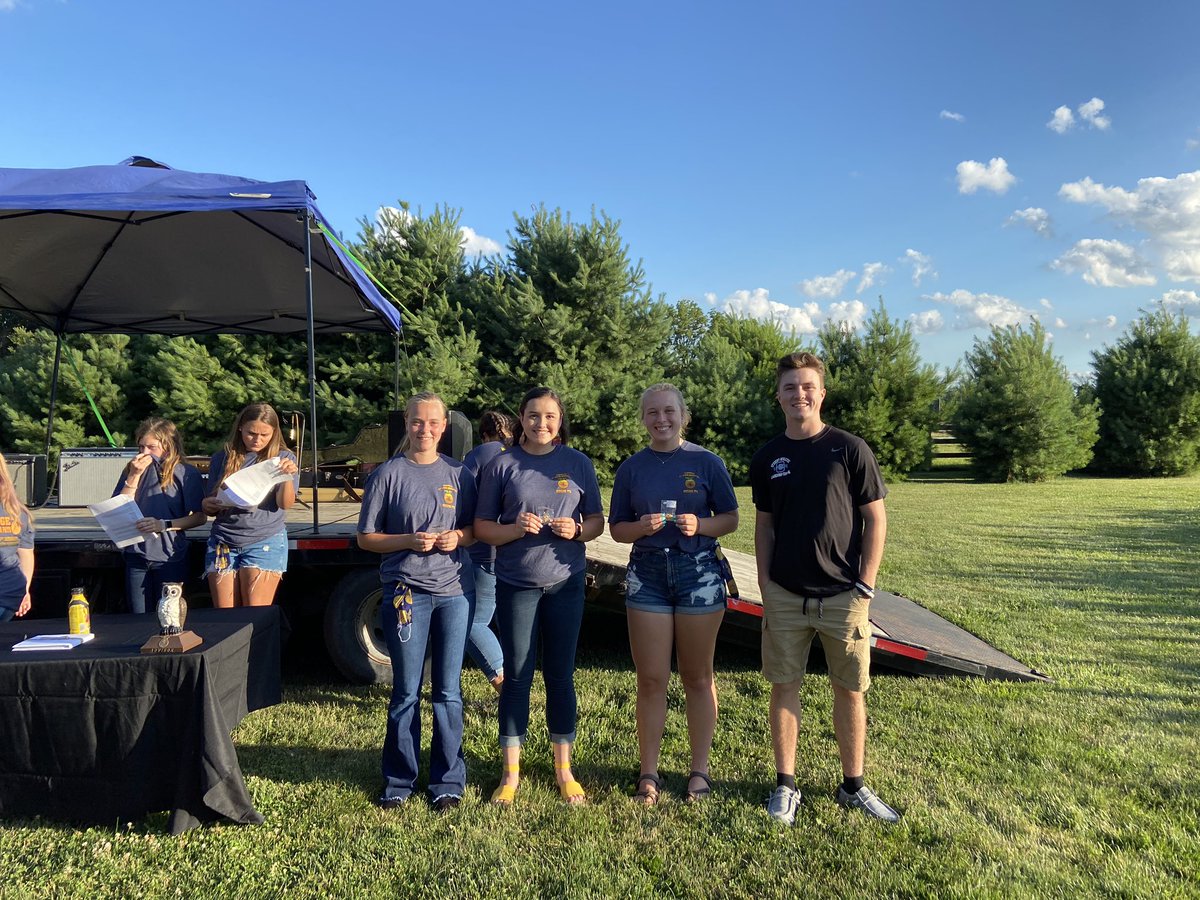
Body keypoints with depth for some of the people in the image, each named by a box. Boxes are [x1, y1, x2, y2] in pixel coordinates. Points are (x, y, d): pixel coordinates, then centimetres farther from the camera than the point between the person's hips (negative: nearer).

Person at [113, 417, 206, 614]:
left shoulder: (187, 473, -3)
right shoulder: (133, 470, 8)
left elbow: (200, 517, -6)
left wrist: (164, 525, -17)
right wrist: (134, 476, -7)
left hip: (170, 556, -3)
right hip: (136, 555, 3)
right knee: (139, 619, 10)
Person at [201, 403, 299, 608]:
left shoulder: (283, 459, 5)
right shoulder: (222, 458, 11)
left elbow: (285, 503, -7)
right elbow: (209, 507, 13)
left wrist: (288, 476, -26)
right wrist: (207, 505, -11)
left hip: (265, 542, -2)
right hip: (223, 542, 3)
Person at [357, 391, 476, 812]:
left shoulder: (459, 473, 7)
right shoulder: (388, 474, 1)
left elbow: (475, 530, 14)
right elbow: (366, 538, 2)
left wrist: (457, 536, -8)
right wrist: (410, 540, -14)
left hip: (454, 591, 2)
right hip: (406, 591, -2)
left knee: (449, 691, 8)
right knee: (406, 691, 7)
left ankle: (448, 781, 21)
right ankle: (398, 780, 23)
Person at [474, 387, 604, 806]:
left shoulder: (578, 464, 3)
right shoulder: (501, 465, 0)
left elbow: (597, 521, 7)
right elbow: (482, 527, 1)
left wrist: (576, 530, -14)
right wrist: (516, 529, -18)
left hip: (566, 583, 1)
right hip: (516, 585, -1)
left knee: (560, 676, 9)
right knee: (517, 676, 5)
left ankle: (564, 769, 24)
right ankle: (511, 772, 20)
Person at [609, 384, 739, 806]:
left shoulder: (706, 462, 1)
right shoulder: (631, 468, 6)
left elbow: (730, 518, 4)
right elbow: (616, 528, 8)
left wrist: (700, 525, -16)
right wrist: (642, 526, -13)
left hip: (699, 571, -1)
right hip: (647, 574, 1)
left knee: (697, 677, 8)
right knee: (651, 680, 4)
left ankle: (699, 770, 21)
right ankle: (648, 773, 17)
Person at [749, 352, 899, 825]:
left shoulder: (849, 449, -4)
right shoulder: (767, 457, 4)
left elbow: (876, 519, -2)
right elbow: (763, 526, 9)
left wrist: (865, 586, -8)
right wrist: (765, 589, 2)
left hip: (843, 594, -2)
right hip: (785, 594, 2)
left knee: (850, 690, 9)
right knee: (784, 685, 7)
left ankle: (853, 785, 26)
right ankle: (786, 785, 21)